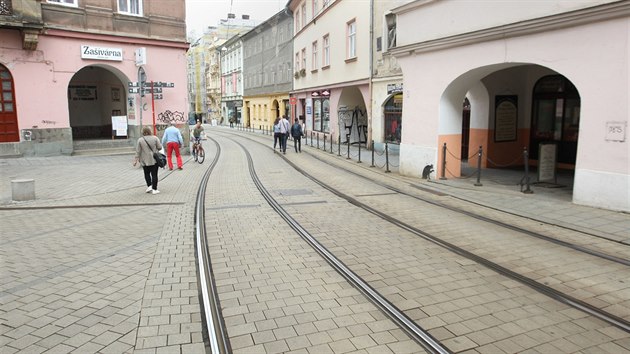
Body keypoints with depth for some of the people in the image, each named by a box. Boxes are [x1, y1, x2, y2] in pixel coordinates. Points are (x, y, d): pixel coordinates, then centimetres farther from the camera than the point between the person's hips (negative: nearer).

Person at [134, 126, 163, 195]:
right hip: (154, 160, -1)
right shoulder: (155, 138, -5)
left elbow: (138, 151, -3)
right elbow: (159, 147, -4)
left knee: (147, 174, 17)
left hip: (145, 161, 1)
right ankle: (154, 189, 2)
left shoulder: (140, 140, -3)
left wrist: (136, 160, 3)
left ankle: (149, 186, 7)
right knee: (154, 174, 3)